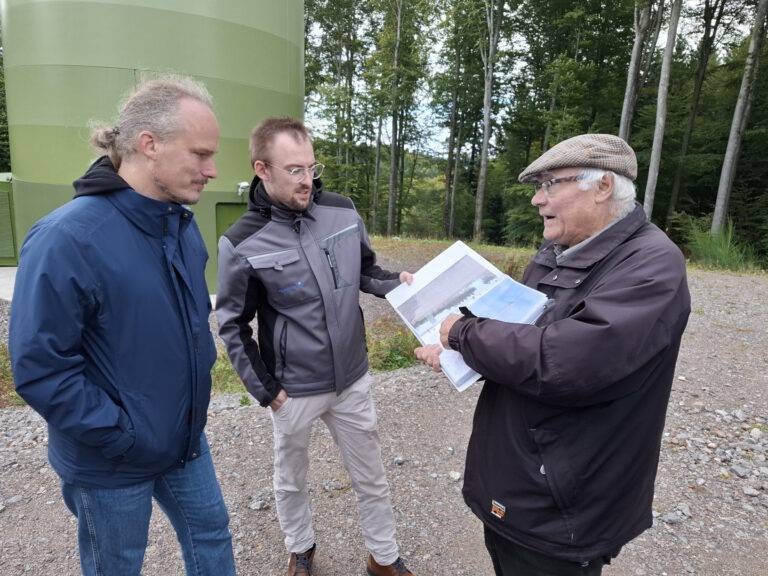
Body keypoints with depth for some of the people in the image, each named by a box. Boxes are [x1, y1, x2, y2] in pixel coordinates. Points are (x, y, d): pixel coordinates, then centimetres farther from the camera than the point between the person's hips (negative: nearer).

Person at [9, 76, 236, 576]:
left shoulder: (183, 224, -2)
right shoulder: (68, 238, -25)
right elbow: (40, 367, -23)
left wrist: (201, 372, 7)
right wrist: (122, 437, -20)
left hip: (185, 439, 6)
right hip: (111, 463, -6)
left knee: (211, 535, 23)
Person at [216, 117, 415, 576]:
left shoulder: (343, 211, -7)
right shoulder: (243, 244, -16)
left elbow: (365, 271, 7)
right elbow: (232, 324, -7)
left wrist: (399, 284, -13)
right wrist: (265, 389, -8)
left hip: (353, 380, 3)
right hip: (295, 390, -2)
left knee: (372, 477, 19)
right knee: (291, 480, 22)